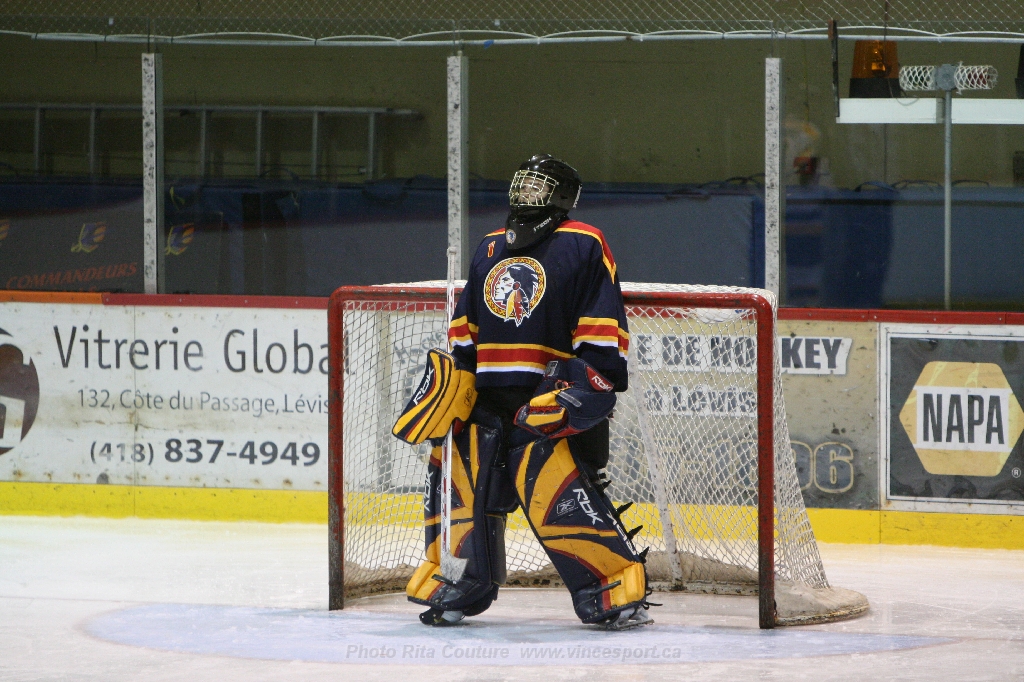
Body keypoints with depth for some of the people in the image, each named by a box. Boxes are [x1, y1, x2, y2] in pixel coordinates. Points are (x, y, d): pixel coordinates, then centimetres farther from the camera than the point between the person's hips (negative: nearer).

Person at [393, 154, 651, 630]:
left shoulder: (583, 247, -1)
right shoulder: (490, 250, 19)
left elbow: (604, 327, -8)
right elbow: (467, 325, 24)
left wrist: (590, 381, -17)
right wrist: (454, 376, 13)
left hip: (551, 397, -7)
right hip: (487, 396, 7)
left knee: (557, 492, -19)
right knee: (457, 477, 5)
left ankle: (619, 588, -15)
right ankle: (461, 584, 18)